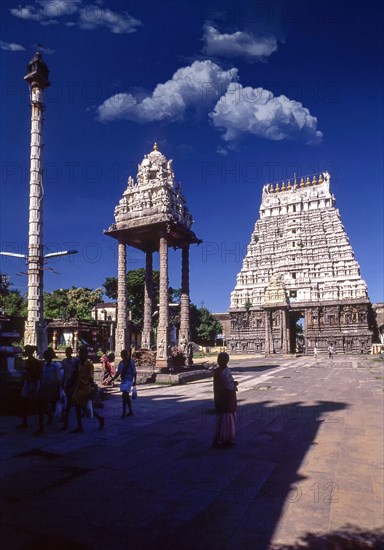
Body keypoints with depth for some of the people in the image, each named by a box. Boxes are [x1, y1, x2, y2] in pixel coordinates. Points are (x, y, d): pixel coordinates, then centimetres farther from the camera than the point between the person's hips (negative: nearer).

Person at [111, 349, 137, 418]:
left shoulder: (131, 362, -9)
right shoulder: (121, 363, 7)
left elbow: (134, 372, -6)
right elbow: (118, 373, 14)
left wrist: (134, 381, -9)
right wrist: (112, 380, 11)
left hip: (128, 380, -7)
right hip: (123, 380, 7)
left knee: (124, 395, -15)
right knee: (126, 396, 13)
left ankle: (124, 412, -8)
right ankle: (130, 411, 24)